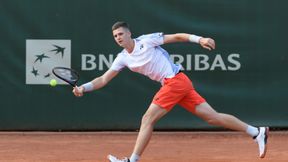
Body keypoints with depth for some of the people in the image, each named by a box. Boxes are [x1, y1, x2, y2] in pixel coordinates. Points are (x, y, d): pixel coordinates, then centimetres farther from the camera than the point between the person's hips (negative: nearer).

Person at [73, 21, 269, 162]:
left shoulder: (146, 41, -5)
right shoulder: (122, 58, 14)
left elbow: (176, 36, -4)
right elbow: (104, 79, 14)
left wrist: (199, 39, -14)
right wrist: (84, 88, 1)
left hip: (175, 80, -7)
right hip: (171, 85, 7)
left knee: (147, 120, -10)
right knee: (213, 116, 1)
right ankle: (258, 132, 2)